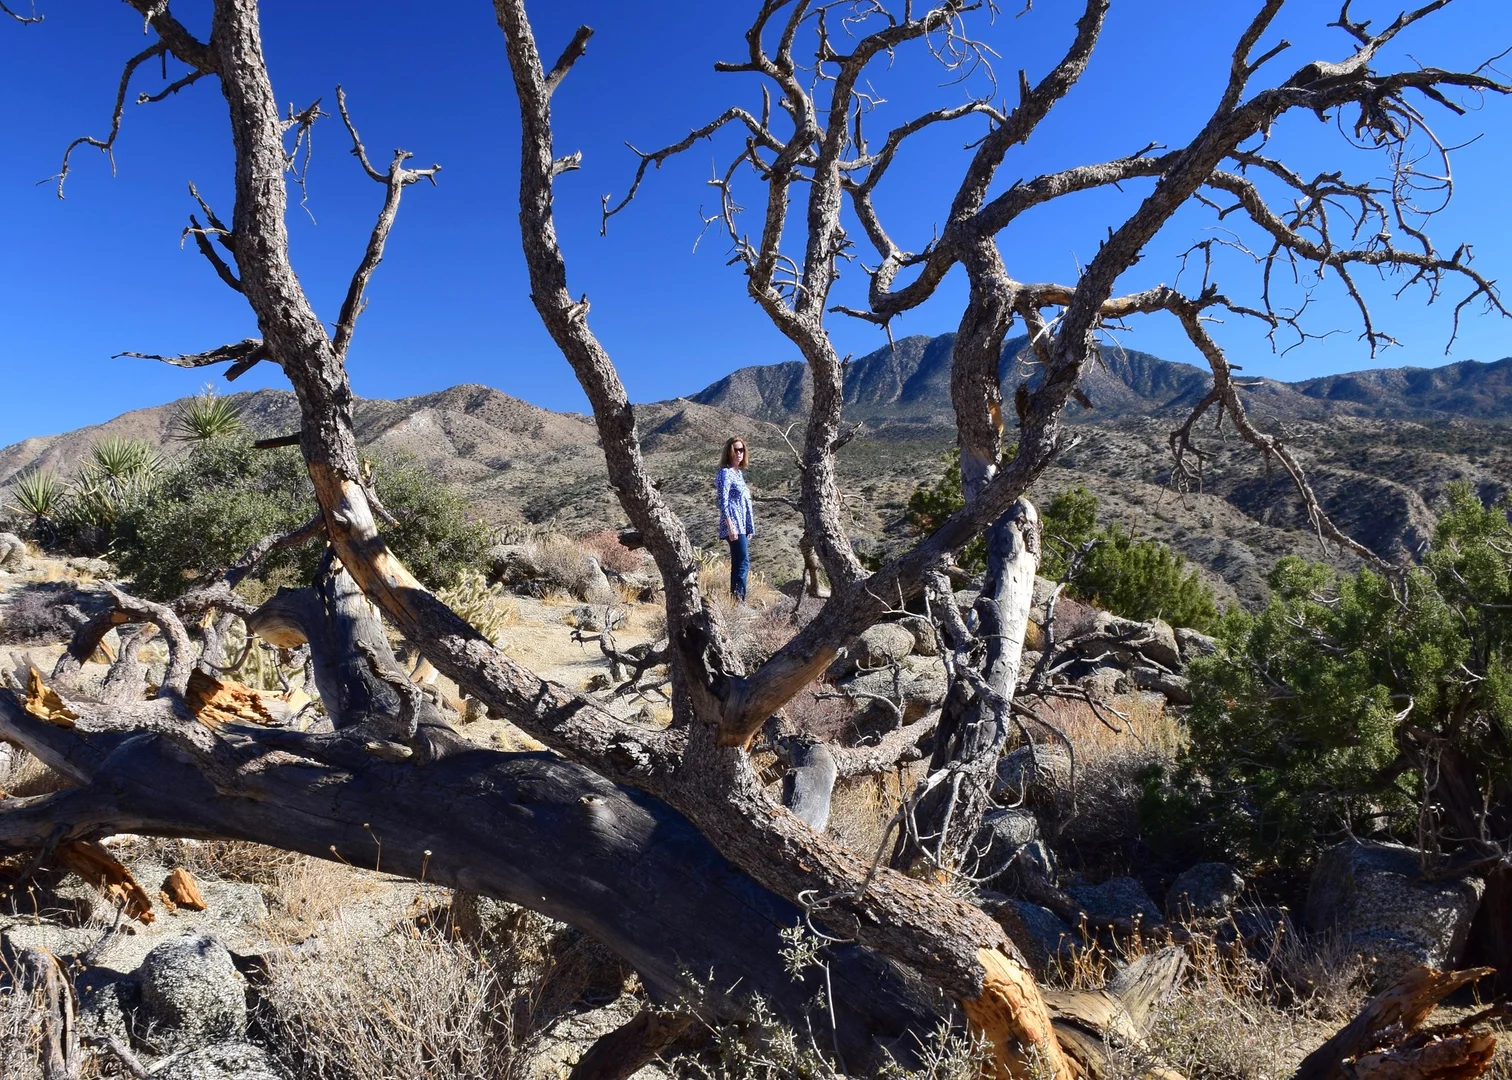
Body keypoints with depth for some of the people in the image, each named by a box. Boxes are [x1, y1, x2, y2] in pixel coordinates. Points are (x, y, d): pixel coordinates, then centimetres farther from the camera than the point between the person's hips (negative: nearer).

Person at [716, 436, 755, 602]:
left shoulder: (739, 472, 17)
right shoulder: (725, 473, -10)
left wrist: (749, 527, 21)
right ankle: (739, 600, -15)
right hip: (734, 526, -9)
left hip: (742, 526, 9)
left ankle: (734, 599, 14)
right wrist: (730, 527, -23)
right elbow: (723, 502, -16)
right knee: (743, 563, -14)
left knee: (738, 563, 10)